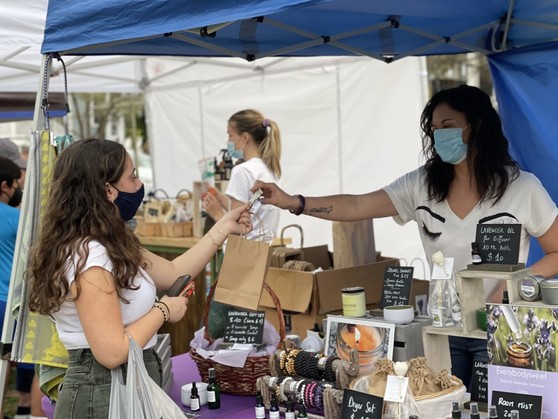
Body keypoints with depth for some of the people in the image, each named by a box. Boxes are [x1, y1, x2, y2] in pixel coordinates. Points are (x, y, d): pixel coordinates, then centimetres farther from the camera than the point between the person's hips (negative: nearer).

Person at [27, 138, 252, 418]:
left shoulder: (110, 246, 7)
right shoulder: (87, 256, -24)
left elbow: (173, 273, 14)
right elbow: (112, 353, -26)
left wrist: (224, 227, 15)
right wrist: (163, 311, -13)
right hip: (104, 395, -10)